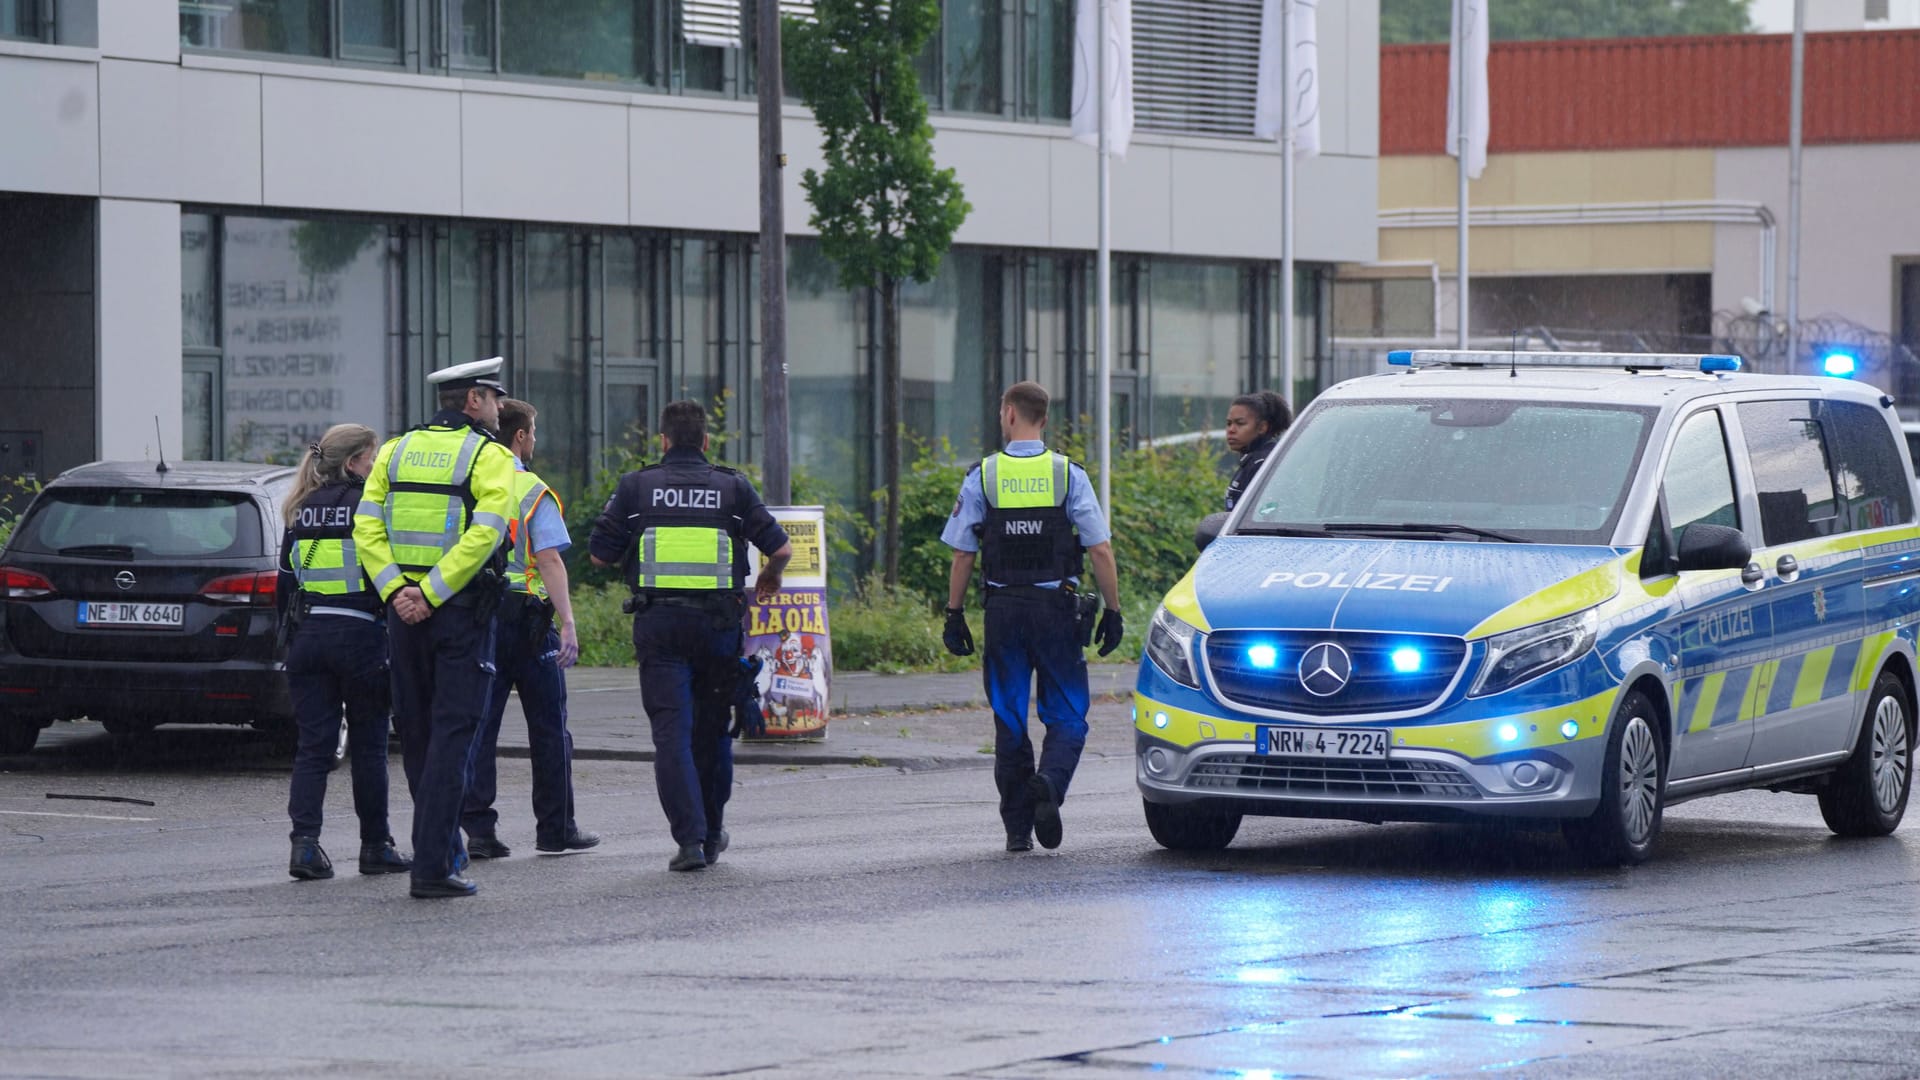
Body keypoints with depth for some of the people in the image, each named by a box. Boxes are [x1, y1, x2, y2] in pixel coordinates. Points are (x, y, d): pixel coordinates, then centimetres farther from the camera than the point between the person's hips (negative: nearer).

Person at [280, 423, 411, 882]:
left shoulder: (303, 511, 10)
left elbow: (285, 585, 13)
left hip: (308, 634, 4)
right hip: (361, 634, -4)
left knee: (312, 745, 2)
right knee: (369, 746, 7)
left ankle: (304, 842, -12)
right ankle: (375, 846, 14)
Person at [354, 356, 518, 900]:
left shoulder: (396, 451, 11)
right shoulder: (489, 456, -5)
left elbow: (366, 525, 1)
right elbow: (483, 534, -19)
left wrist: (395, 590, -6)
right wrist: (433, 594, -17)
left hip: (405, 611, 5)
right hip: (463, 611, -5)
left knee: (416, 732, 15)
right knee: (453, 733, -4)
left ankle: (442, 845, 26)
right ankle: (433, 865, -10)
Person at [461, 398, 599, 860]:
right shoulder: (533, 493, -8)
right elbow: (549, 561, -15)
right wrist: (567, 623, -18)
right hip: (525, 617, -4)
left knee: (478, 726, 4)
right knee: (548, 729, 7)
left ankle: (478, 827, -2)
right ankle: (556, 828, 11)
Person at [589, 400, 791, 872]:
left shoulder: (636, 487, 2)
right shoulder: (733, 488, 4)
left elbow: (600, 554, 3)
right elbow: (780, 548, 2)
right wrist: (769, 578, 24)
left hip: (658, 621, -1)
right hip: (718, 621, 1)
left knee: (671, 731, -3)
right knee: (713, 730, 15)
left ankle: (689, 837, -14)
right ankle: (711, 834, 25)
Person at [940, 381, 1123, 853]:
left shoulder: (982, 477, 0)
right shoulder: (1068, 475, -2)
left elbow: (962, 555, 1)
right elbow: (1100, 551, -5)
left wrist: (954, 614, 9)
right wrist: (1112, 611, 3)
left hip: (1003, 610, 1)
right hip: (1056, 609, -1)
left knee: (1009, 722, 8)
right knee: (1066, 716, 7)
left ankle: (1017, 828, 7)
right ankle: (1049, 782, -22)